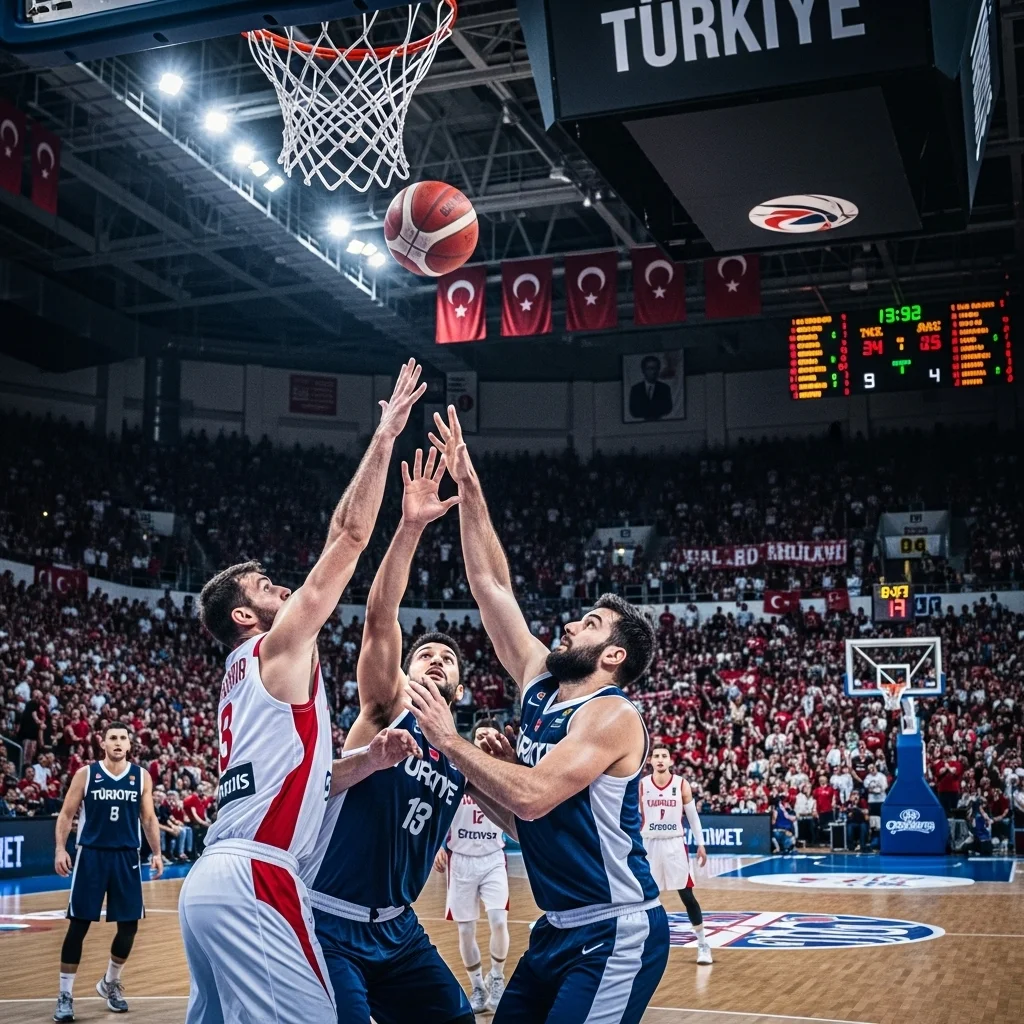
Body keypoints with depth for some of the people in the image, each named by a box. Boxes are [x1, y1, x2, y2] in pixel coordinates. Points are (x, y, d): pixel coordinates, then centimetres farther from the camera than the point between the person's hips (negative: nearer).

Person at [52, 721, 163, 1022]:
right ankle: (65, 994, 7)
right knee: (78, 925, -2)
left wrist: (156, 853, 1)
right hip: (91, 854, -2)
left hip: (127, 857, 2)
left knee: (129, 926, 4)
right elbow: (66, 814, 1)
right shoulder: (85, 774, -1)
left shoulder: (141, 777, 5)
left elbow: (148, 818, 10)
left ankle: (110, 983, 27)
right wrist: (60, 849, -11)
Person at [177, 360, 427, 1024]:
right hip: (253, 880, -10)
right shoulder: (279, 649, 0)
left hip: (217, 878, 10)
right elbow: (349, 535, -4)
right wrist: (385, 437, 0)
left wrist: (371, 761, 11)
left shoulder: (247, 676, 25)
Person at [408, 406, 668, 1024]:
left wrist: (450, 742, -19)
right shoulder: (541, 683, 7)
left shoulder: (612, 714, -15)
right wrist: (468, 489, 1)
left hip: (617, 934, -8)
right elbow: (492, 584, 6)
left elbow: (532, 797, -28)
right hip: (560, 927, 8)